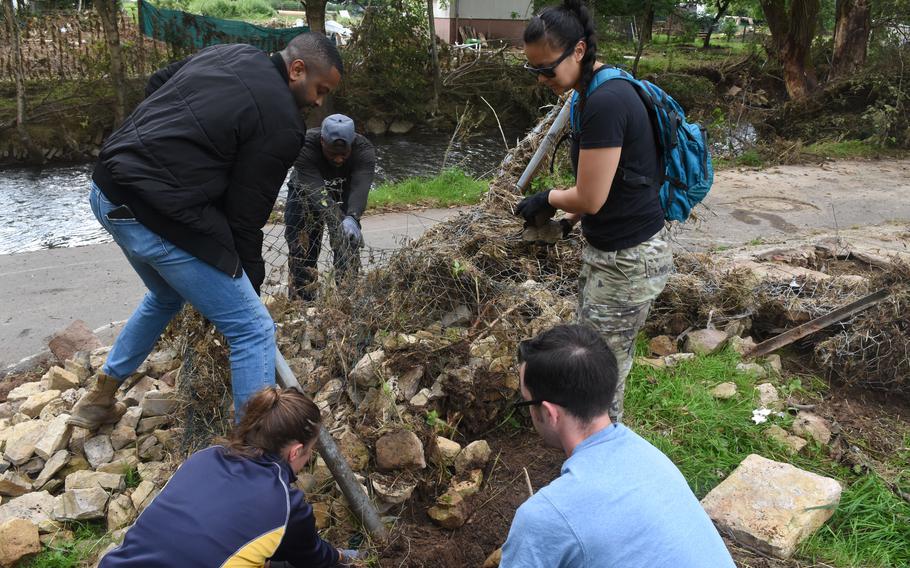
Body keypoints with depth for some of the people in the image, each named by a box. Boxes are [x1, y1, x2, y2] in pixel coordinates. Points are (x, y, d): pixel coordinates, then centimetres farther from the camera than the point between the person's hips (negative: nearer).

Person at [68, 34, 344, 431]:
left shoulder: (229, 53, 13)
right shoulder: (282, 124, -10)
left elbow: (155, 84, 22)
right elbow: (246, 214, -7)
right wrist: (250, 283, 5)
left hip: (107, 192, 10)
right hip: (160, 219, -10)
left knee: (167, 297, 34)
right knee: (253, 330, -1)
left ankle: (98, 401, 47)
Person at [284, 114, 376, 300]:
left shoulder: (364, 150, -29)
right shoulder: (305, 146, -34)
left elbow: (360, 187, -44)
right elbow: (316, 191, -44)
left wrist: (352, 218, -63)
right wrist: (339, 221, -59)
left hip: (344, 197, 2)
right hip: (306, 194, -1)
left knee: (349, 246, -6)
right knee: (301, 251, -7)